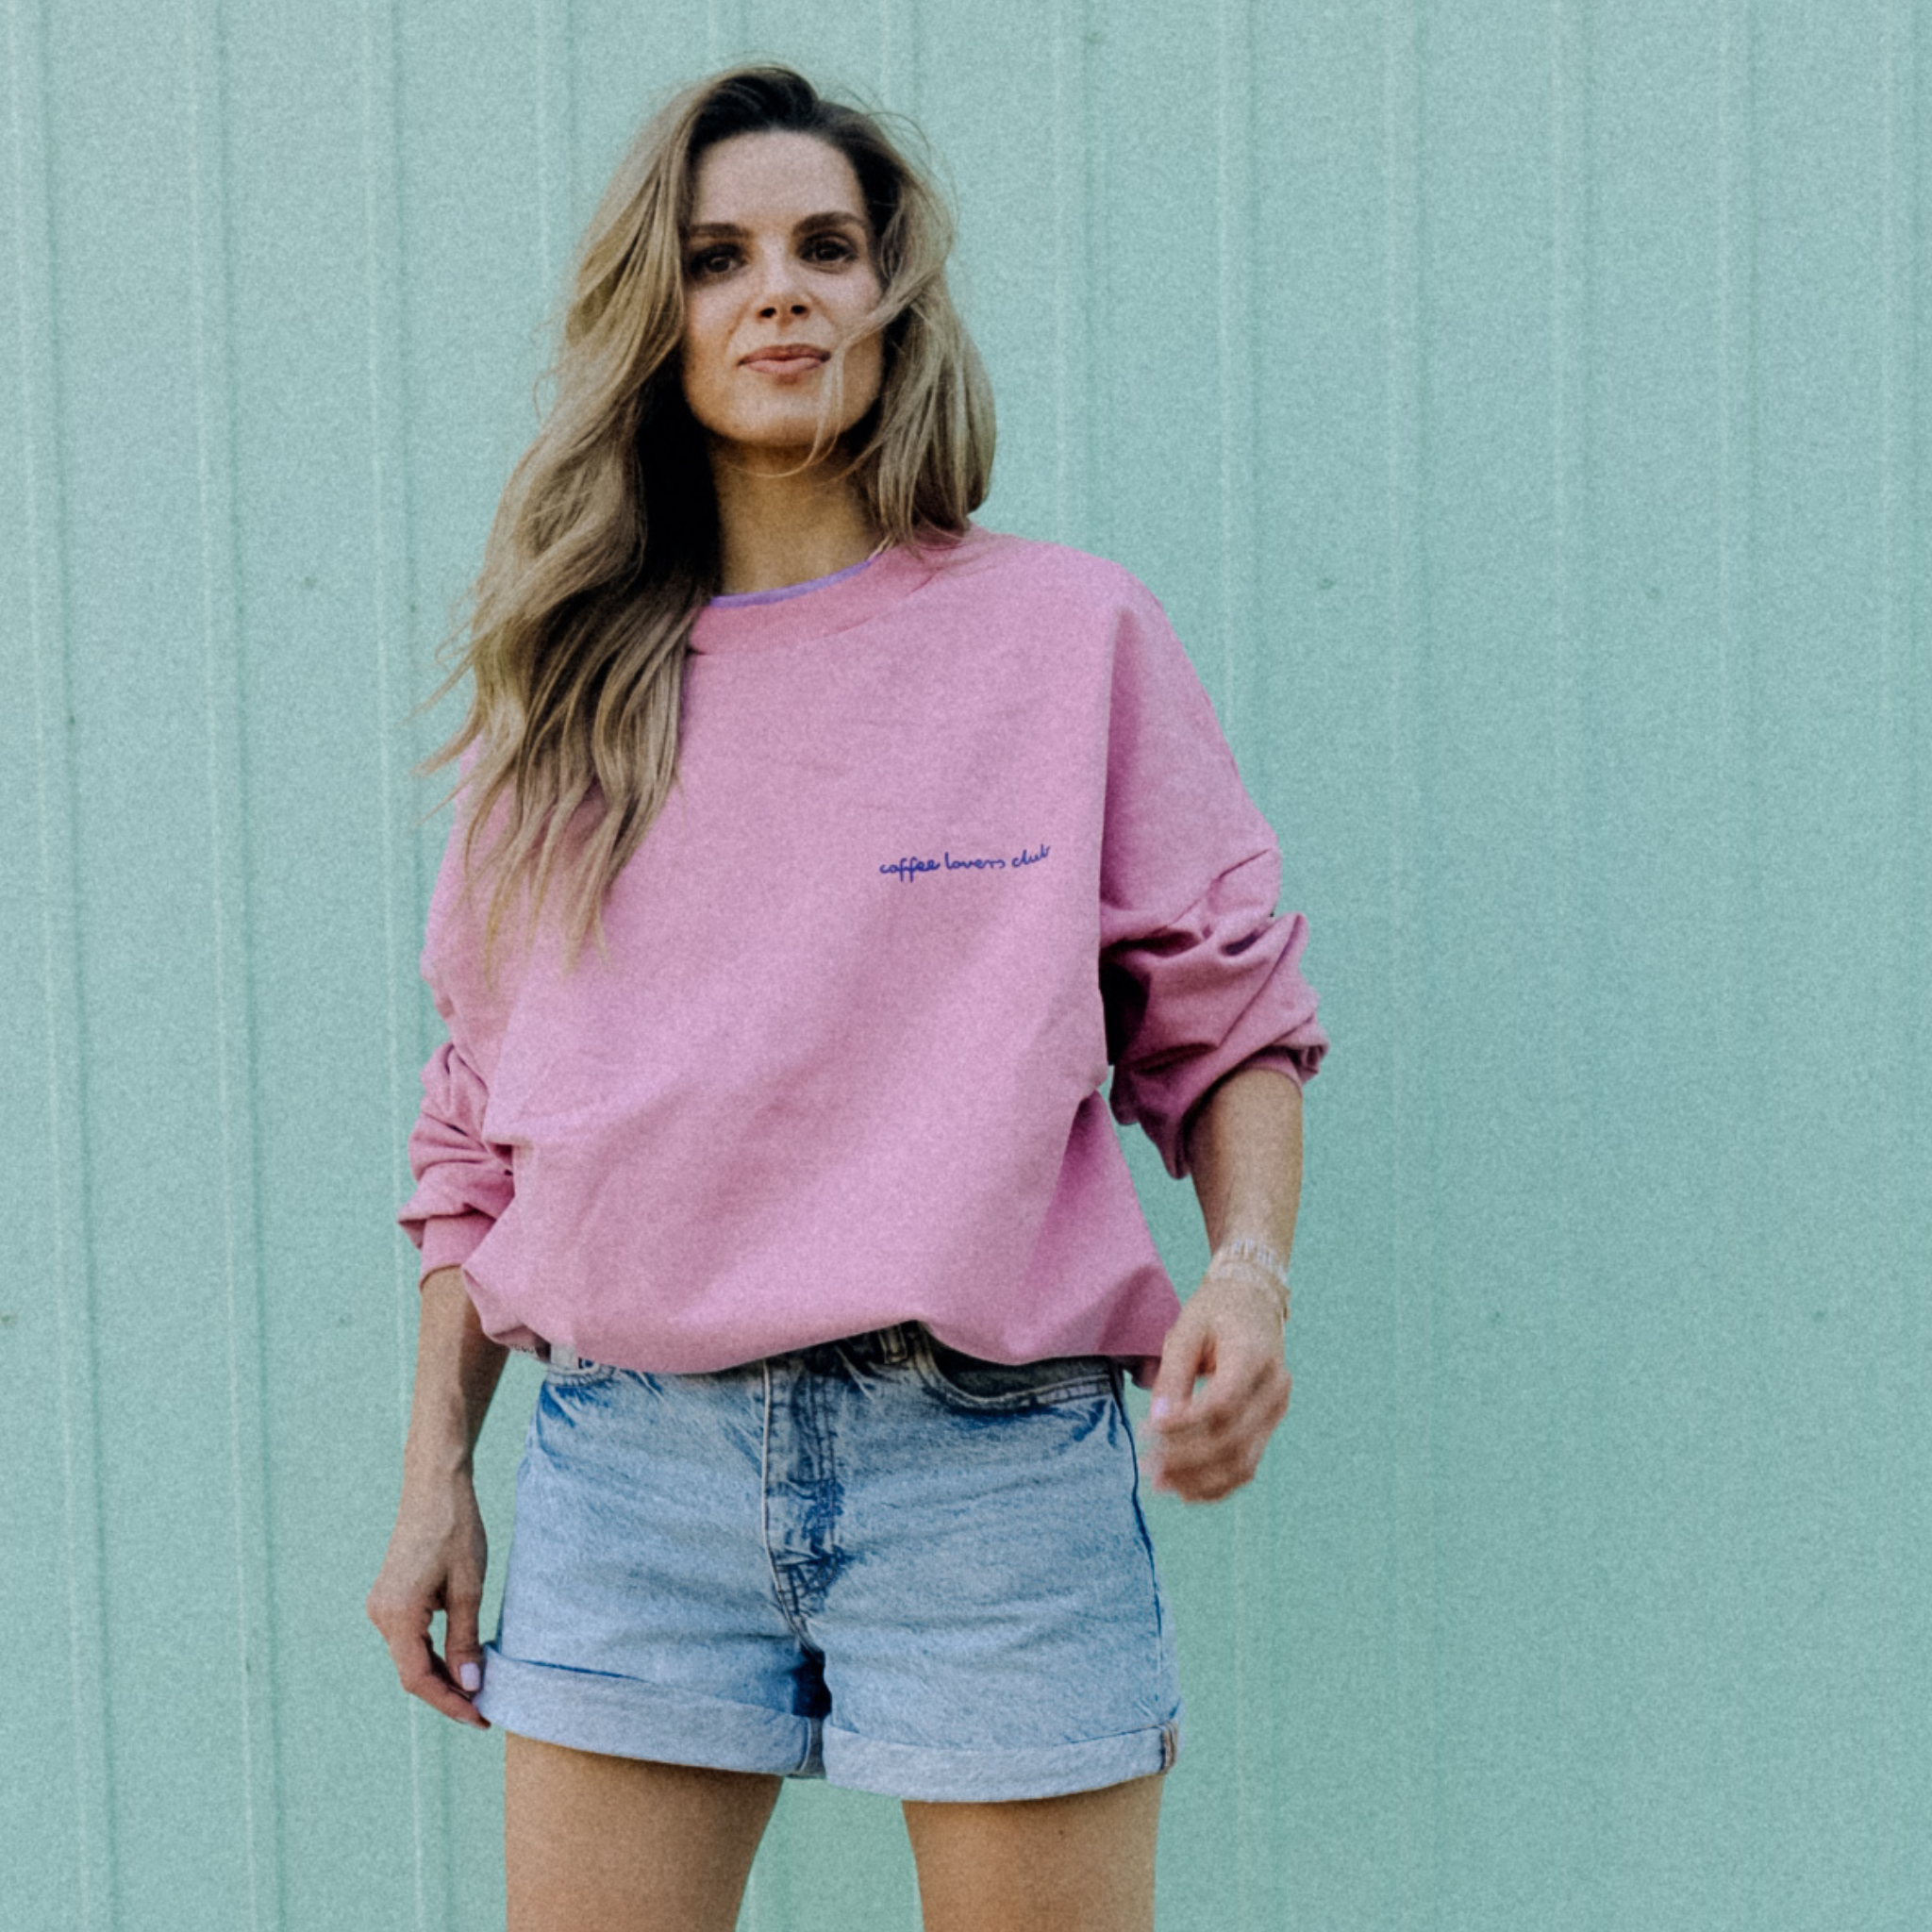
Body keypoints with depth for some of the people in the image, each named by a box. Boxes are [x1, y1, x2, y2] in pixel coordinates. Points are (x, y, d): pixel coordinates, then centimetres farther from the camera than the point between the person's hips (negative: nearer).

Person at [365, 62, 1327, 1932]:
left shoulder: (1070, 629, 3)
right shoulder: (564, 685, 10)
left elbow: (1225, 1014, 6)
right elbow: (481, 1114, 14)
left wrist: (1251, 1268, -13)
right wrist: (434, 1473, 11)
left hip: (991, 1455, -2)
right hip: (626, 1464, 2)